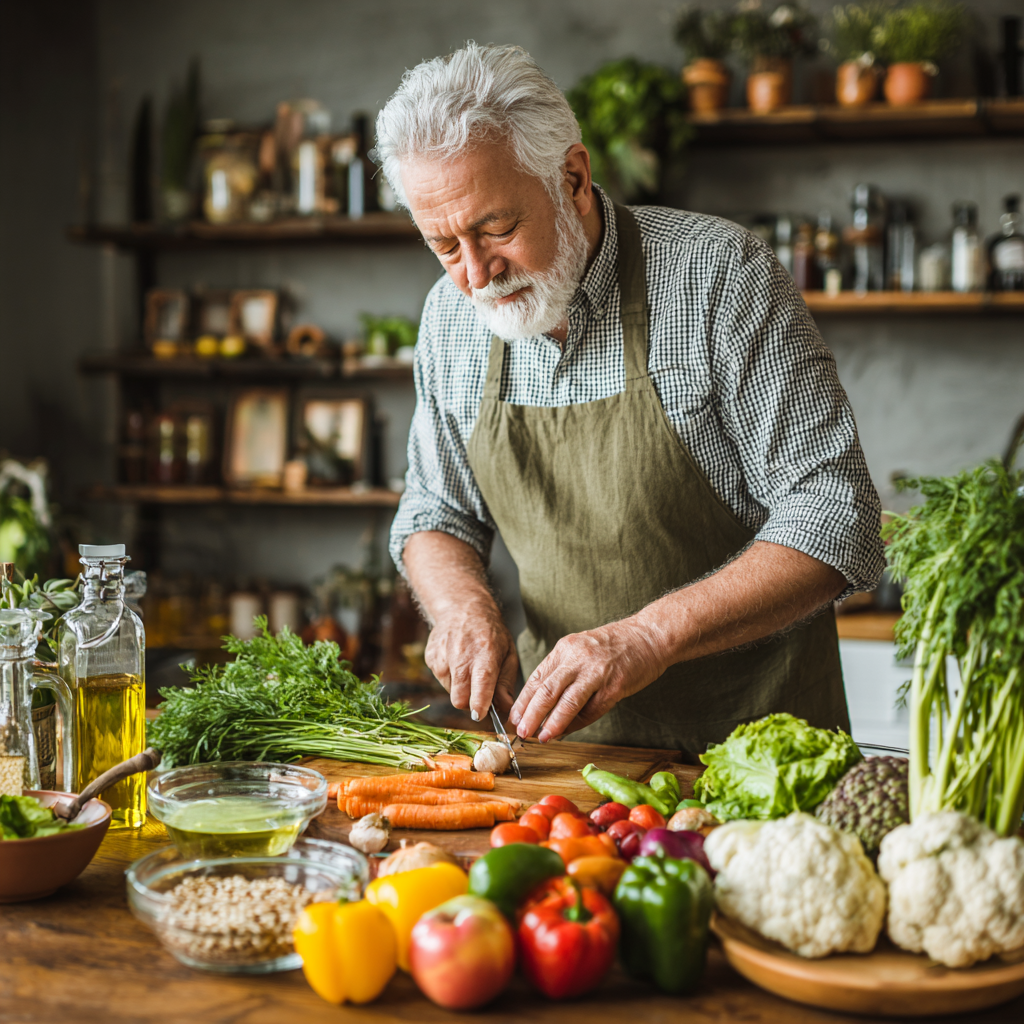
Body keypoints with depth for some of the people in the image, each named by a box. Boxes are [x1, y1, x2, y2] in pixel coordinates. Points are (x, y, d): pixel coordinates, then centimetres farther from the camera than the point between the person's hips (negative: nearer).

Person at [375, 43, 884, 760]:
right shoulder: (452, 315, 1)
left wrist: (651, 635, -28)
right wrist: (463, 603, -9)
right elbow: (436, 513, 14)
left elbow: (834, 524, -16)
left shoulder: (720, 273, -14)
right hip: (565, 736, 5)